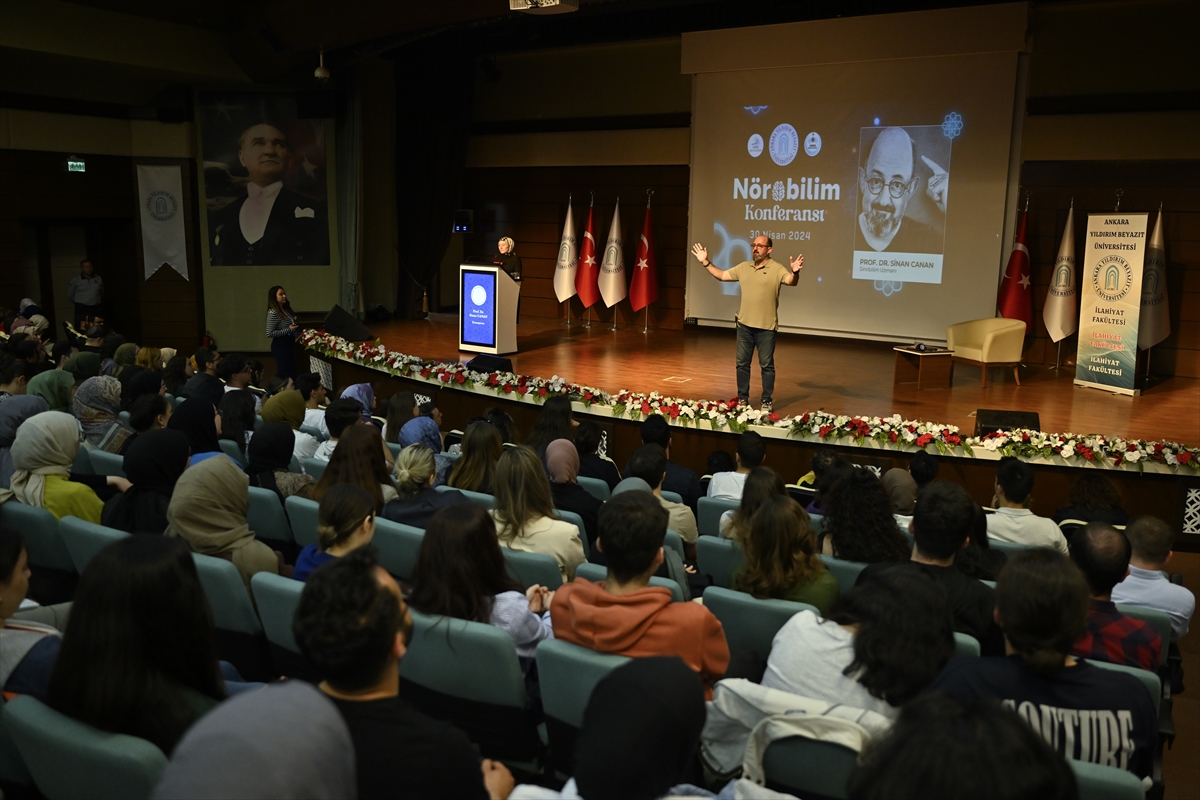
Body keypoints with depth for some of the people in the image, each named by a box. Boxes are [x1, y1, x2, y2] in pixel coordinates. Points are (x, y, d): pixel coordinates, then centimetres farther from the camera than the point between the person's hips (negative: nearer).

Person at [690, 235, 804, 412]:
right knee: (742, 363, 11)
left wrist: (795, 272, -45)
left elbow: (791, 282, -24)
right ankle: (742, 399, 22)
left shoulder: (777, 269, -8)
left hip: (766, 326, -5)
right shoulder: (743, 267, 9)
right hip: (744, 324, 5)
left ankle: (766, 402, 12)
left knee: (766, 365, 3)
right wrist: (705, 262, 10)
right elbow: (722, 275, 17)